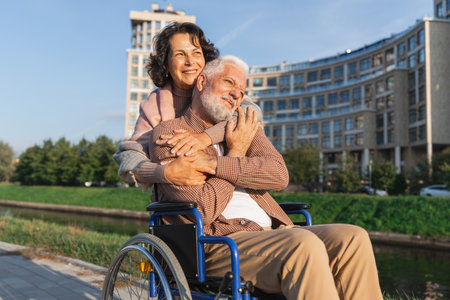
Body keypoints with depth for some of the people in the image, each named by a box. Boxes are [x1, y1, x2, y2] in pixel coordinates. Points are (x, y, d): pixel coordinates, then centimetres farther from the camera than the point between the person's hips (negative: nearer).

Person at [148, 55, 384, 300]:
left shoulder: (245, 128, 21)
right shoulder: (168, 133, 3)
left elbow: (279, 174, -2)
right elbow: (203, 211, -11)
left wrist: (210, 163, -10)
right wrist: (236, 154, 1)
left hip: (272, 232, 6)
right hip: (217, 241, -6)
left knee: (353, 238, -17)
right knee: (304, 245, -32)